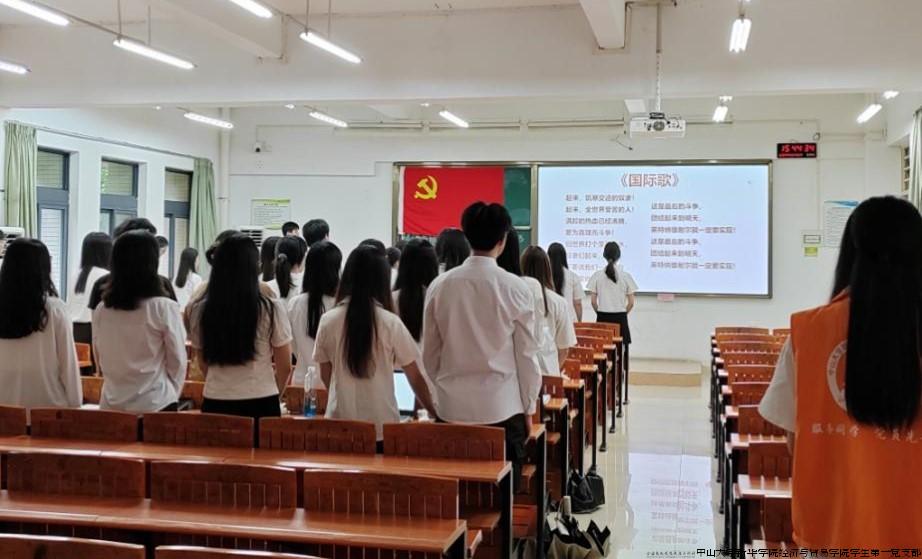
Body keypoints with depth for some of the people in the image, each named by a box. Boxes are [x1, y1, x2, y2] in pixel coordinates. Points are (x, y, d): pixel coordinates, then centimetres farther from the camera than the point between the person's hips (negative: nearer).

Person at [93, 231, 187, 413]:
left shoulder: (101, 310, 0)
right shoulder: (164, 307, -12)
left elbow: (100, 360, 10)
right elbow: (178, 362, -4)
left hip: (111, 404, 4)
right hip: (156, 404, -4)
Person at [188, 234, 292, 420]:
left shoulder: (199, 311, -2)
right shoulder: (271, 309, -9)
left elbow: (204, 365, 10)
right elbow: (284, 368, 0)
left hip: (214, 404, 2)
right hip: (260, 405, -2)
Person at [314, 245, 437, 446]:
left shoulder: (328, 320, -2)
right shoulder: (390, 323, -8)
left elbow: (325, 376, 10)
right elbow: (415, 377, -2)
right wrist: (436, 414, 10)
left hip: (339, 424, 2)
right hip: (382, 426, -2)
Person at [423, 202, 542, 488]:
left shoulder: (439, 285, -1)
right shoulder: (515, 288, -8)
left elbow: (430, 353, 6)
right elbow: (526, 355, -3)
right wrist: (528, 408, 8)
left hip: (453, 407, 3)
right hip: (502, 407, -2)